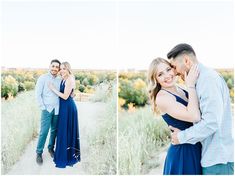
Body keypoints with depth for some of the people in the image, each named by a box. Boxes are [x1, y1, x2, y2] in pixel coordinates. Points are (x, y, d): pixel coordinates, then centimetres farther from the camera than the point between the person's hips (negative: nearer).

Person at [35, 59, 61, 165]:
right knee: (44, 131, -5)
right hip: (47, 109, -4)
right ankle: (39, 153, 9)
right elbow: (38, 94, -6)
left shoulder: (60, 80, 7)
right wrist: (43, 107, -9)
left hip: (57, 110, 4)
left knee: (54, 130, 10)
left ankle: (51, 148, 28)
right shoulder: (43, 78, -4)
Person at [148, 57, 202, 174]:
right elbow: (194, 116, -28)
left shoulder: (181, 91, 5)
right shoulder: (162, 97, -18)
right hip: (182, 152, -8)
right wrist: (191, 85, -21)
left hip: (196, 149, 8)